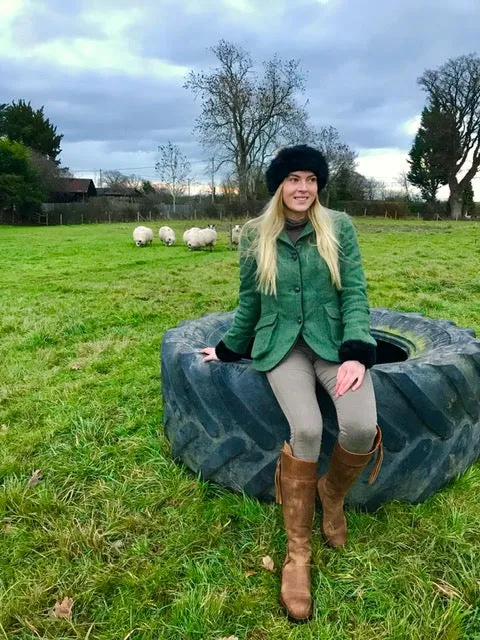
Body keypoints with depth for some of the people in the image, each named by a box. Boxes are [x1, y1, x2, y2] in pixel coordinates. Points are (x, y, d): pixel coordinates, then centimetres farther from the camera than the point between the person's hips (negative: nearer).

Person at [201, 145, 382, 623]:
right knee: (307, 428, -28)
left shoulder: (339, 228, 2)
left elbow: (355, 293, -2)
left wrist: (356, 354, -15)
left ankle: (332, 493, 10)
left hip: (333, 341, 1)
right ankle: (297, 552, -7)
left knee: (361, 427, -27)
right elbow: (249, 301, 12)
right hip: (282, 345, 0)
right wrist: (229, 350, 19)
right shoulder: (255, 236, 3)